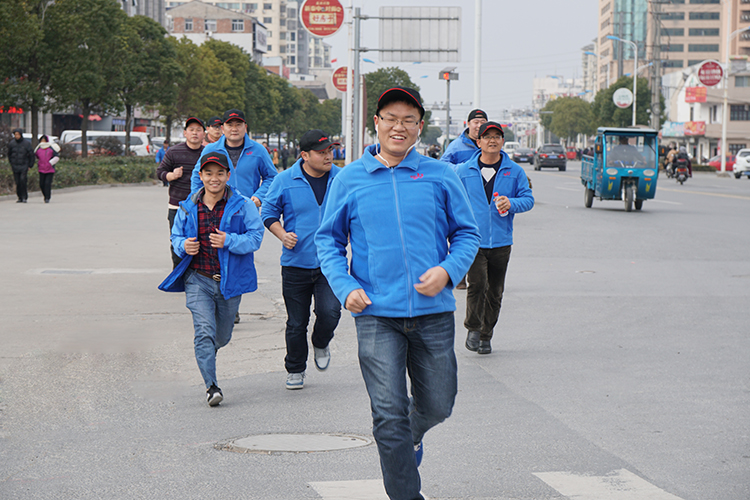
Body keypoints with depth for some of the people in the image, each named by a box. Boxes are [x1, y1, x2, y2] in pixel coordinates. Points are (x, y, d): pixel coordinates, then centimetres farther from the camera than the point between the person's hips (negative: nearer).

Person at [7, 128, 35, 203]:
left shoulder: (26, 143, -4)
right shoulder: (11, 143, 4)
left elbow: (32, 155, 2)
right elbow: (9, 154, 20)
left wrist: (30, 165, 2)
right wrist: (11, 163, 16)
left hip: (24, 165, -3)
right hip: (15, 166, 3)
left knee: (23, 181, -16)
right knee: (17, 182, 2)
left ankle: (24, 197, -10)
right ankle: (20, 198, 10)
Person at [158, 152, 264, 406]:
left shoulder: (242, 206, -2)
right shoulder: (188, 208, 4)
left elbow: (255, 238, -8)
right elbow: (176, 236, 16)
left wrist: (229, 241, -25)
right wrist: (183, 246, -8)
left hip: (230, 280, 0)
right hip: (198, 280, 0)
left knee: (222, 336, 14)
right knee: (204, 331, -17)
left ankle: (208, 350, 51)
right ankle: (211, 386, -16)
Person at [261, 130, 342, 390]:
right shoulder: (284, 181, -2)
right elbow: (268, 212, 8)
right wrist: (282, 234, -9)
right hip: (296, 263, 0)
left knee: (330, 311, -18)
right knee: (296, 322, 6)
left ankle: (321, 344, 17)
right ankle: (295, 370, 27)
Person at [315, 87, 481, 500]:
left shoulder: (440, 176, 4)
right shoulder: (349, 179, 4)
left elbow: (467, 234, 9)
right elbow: (328, 240, 10)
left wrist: (448, 270, -10)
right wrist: (345, 287, -6)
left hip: (433, 311, 1)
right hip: (377, 314, -1)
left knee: (437, 406, 11)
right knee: (389, 414, -6)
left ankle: (410, 435, 46)